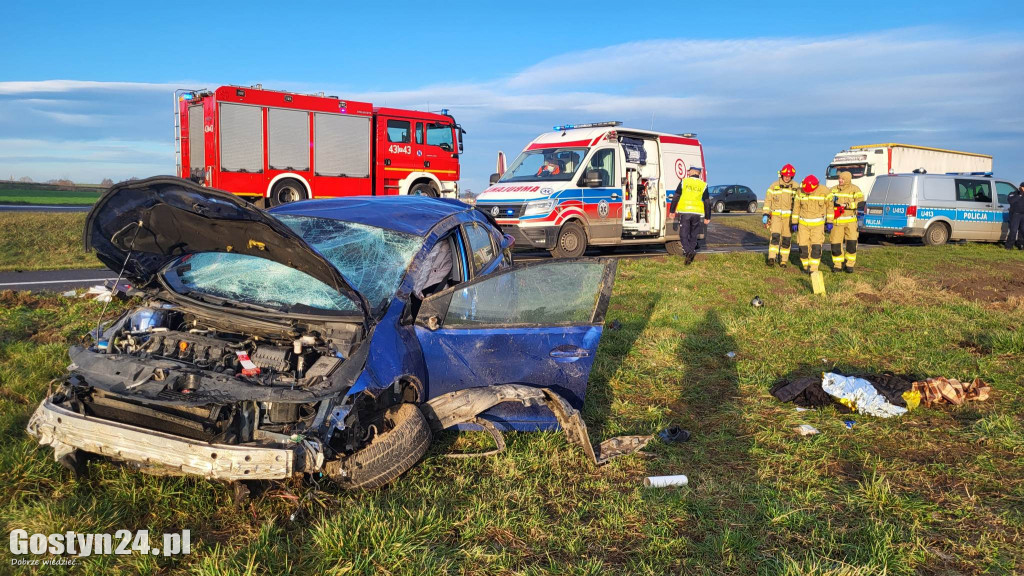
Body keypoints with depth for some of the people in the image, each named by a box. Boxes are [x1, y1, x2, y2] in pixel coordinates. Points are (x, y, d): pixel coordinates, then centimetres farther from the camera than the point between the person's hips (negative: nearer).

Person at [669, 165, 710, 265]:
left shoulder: (684, 182, 1)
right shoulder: (703, 185, 5)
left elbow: (676, 197, 1)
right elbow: (707, 202, 6)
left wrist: (671, 211, 9)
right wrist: (707, 217, 12)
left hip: (684, 212, -2)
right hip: (697, 213, 2)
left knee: (683, 235, 0)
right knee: (693, 235, 14)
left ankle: (689, 251, -22)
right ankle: (689, 255, 15)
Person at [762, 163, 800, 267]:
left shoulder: (796, 187, 3)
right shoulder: (774, 186, 2)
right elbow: (768, 201, 4)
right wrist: (765, 214, -3)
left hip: (789, 216, 1)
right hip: (776, 215, -1)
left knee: (786, 239, 4)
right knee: (775, 236, -15)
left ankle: (783, 260, 14)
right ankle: (771, 258, -18)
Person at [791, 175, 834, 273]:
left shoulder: (824, 191, -9)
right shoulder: (801, 192, -4)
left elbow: (830, 206, 2)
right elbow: (796, 207, 6)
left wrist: (829, 222, 1)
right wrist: (794, 222, 7)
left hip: (818, 224, -2)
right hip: (803, 224, 2)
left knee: (816, 247, -10)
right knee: (803, 246, 0)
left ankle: (813, 269, -5)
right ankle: (806, 266, 18)